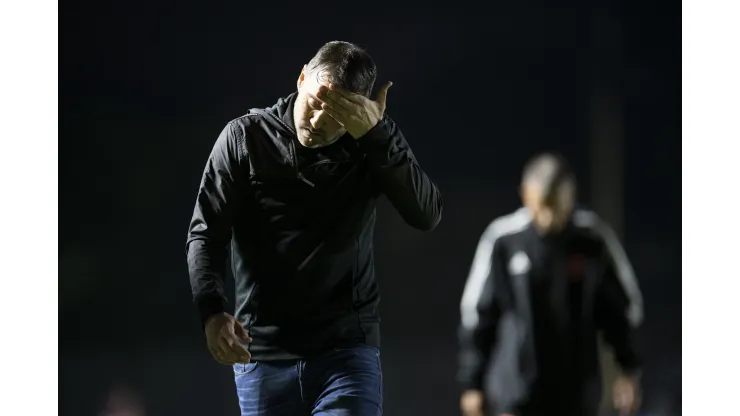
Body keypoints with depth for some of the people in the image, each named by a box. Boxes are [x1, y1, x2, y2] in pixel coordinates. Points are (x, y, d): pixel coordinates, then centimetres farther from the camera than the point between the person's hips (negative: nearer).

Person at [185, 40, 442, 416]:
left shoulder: (372, 145, -1)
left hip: (347, 351, -1)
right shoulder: (245, 138, -2)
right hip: (263, 353, 1)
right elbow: (205, 235, -2)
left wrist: (376, 134, -24)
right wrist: (212, 312, -19)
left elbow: (427, 215, -15)